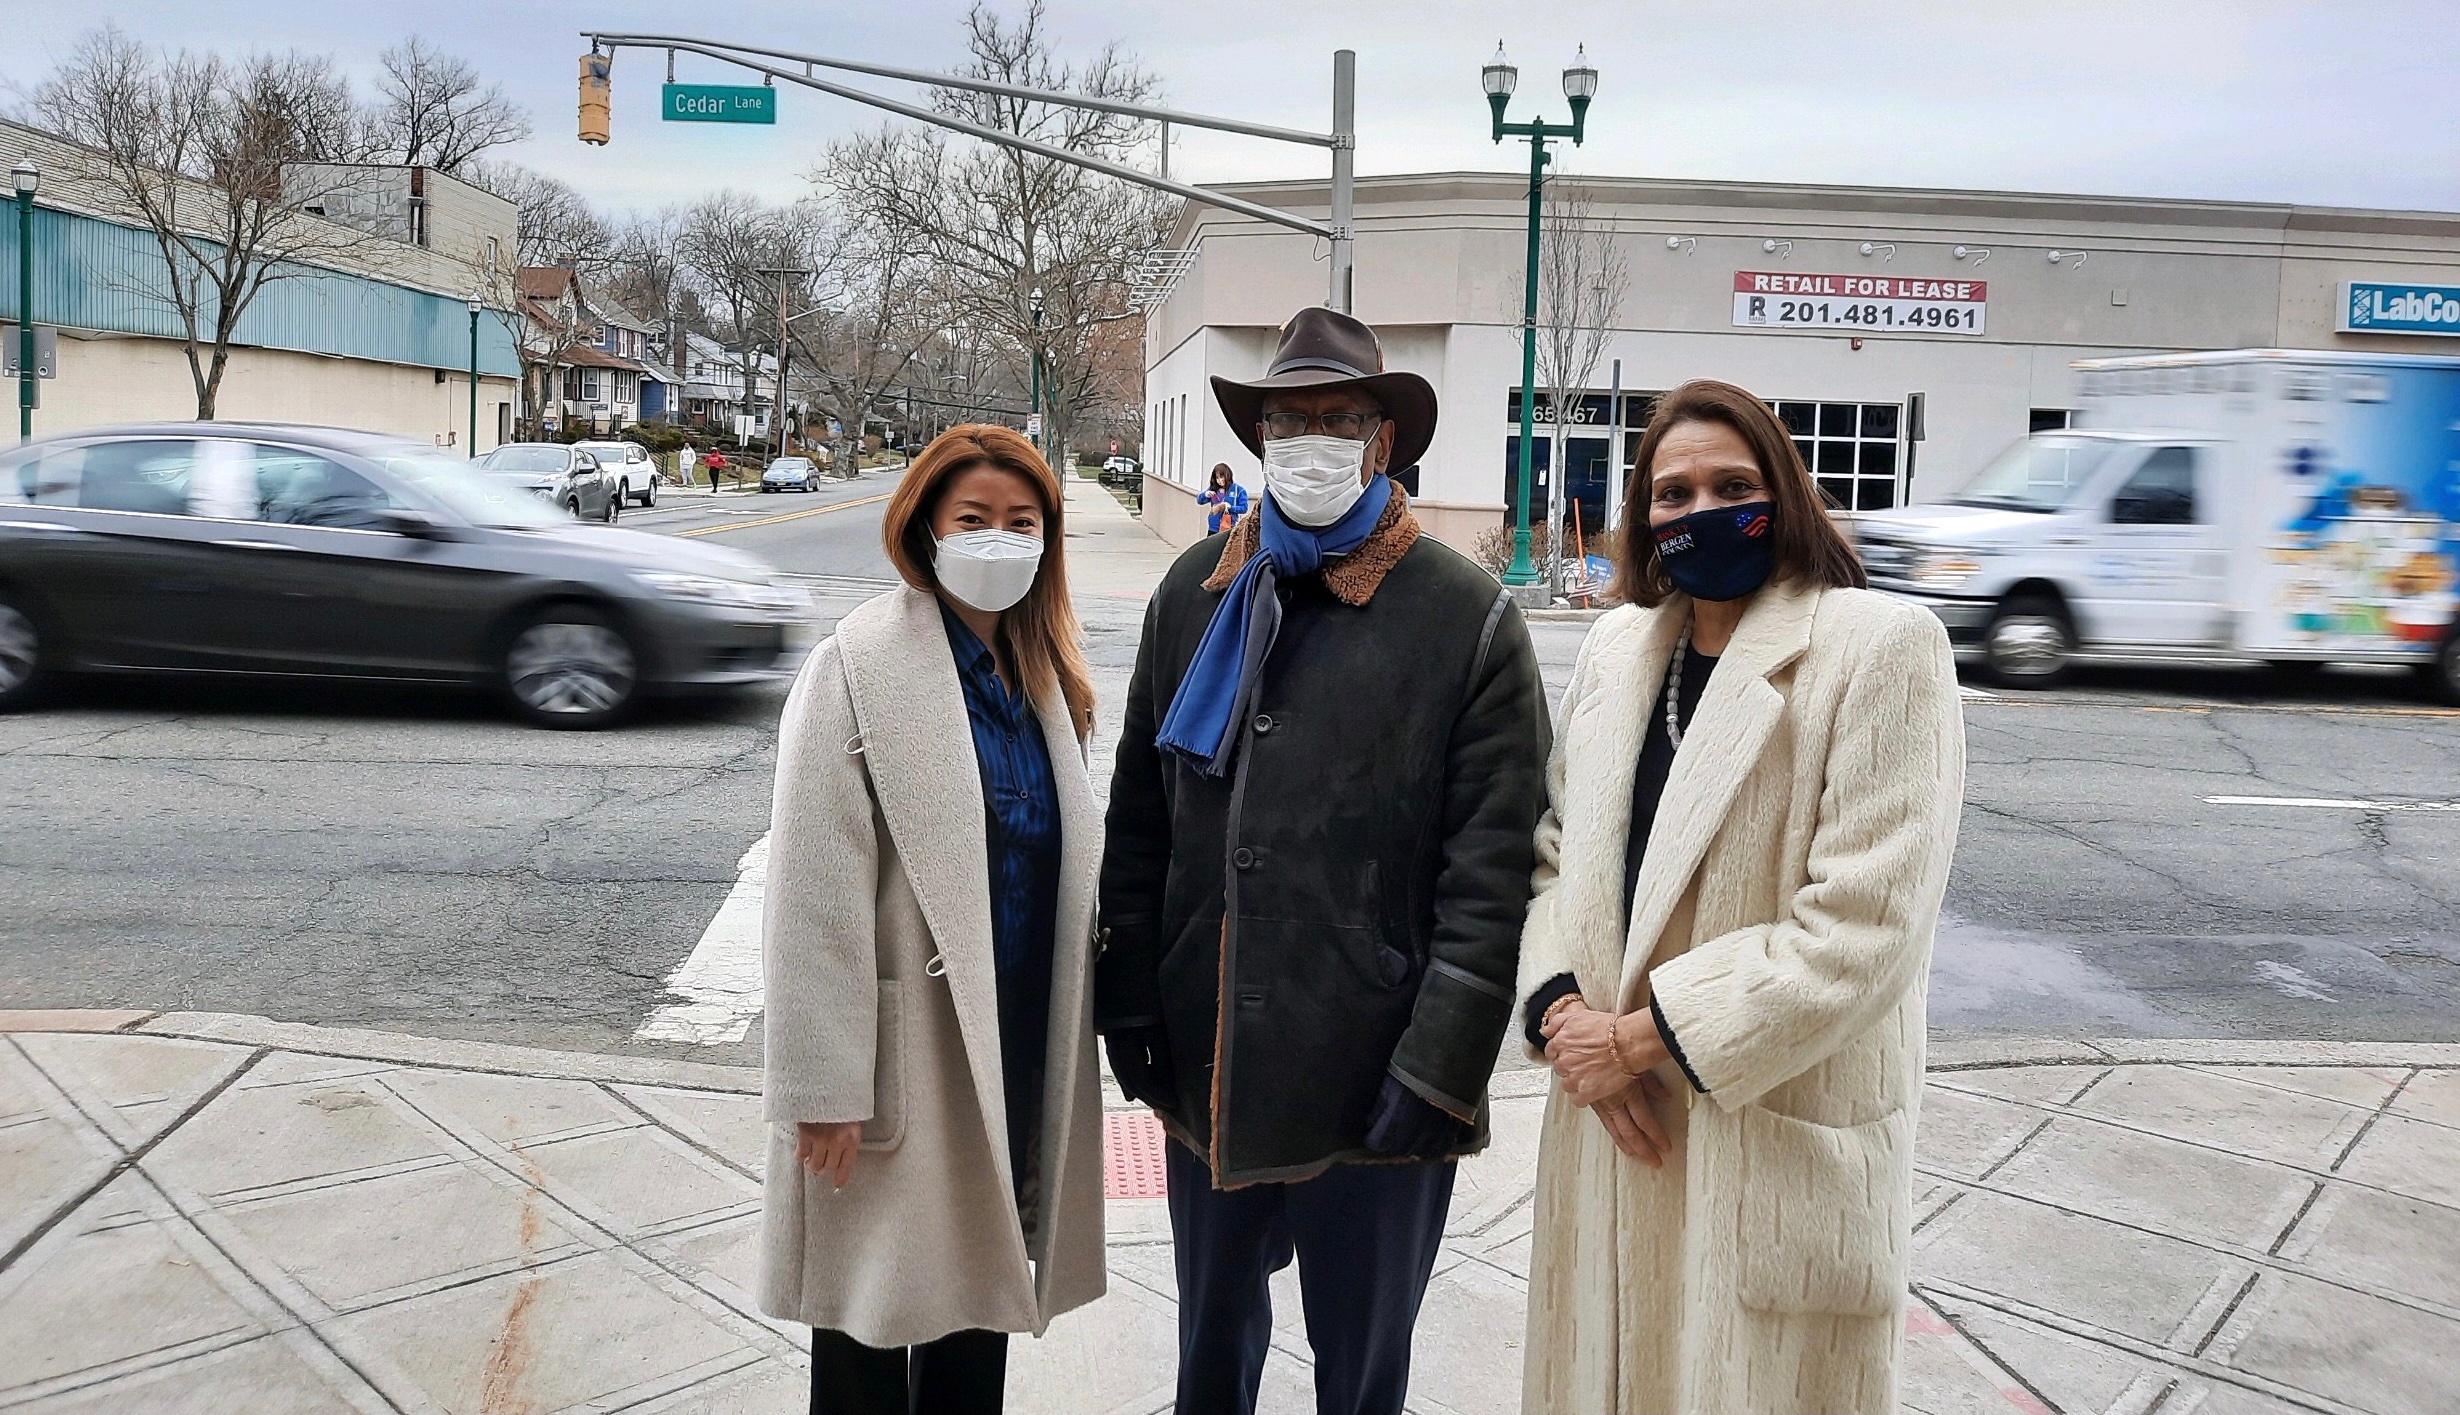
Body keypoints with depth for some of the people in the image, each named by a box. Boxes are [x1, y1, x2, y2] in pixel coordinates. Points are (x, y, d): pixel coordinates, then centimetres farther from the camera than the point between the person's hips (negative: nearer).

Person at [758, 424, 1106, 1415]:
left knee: (984, 1282, 19)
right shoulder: (861, 666, -13)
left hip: (1020, 1050, 6)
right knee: (876, 1307, 9)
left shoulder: (1041, 671, 8)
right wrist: (825, 1088, -17)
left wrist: (1064, 1046, 12)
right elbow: (816, 891, -16)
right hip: (909, 1053, -6)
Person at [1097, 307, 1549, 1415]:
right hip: (1204, 1074, 4)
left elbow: (1491, 875, -11)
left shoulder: (1469, 620, -8)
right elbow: (1138, 821, 8)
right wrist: (1129, 1008, 5)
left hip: (1372, 1098, -4)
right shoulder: (1194, 593, 5)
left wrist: (1437, 1071, -14)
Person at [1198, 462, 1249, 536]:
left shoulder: (1238, 490, -1)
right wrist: (1205, 494, -11)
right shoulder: (1213, 489, 10)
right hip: (1213, 529, 4)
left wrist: (1230, 507, -18)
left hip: (1229, 529, -4)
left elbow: (1244, 508, -4)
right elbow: (1199, 501, 10)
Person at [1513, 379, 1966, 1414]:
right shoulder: (1617, 646, 9)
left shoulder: (1880, 647, -11)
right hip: (1613, 1130, 6)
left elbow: (1863, 929, -18)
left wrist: (1643, 1038, -15)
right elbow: (1554, 852, 12)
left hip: (1779, 1145, -5)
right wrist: (1561, 1007, -6)